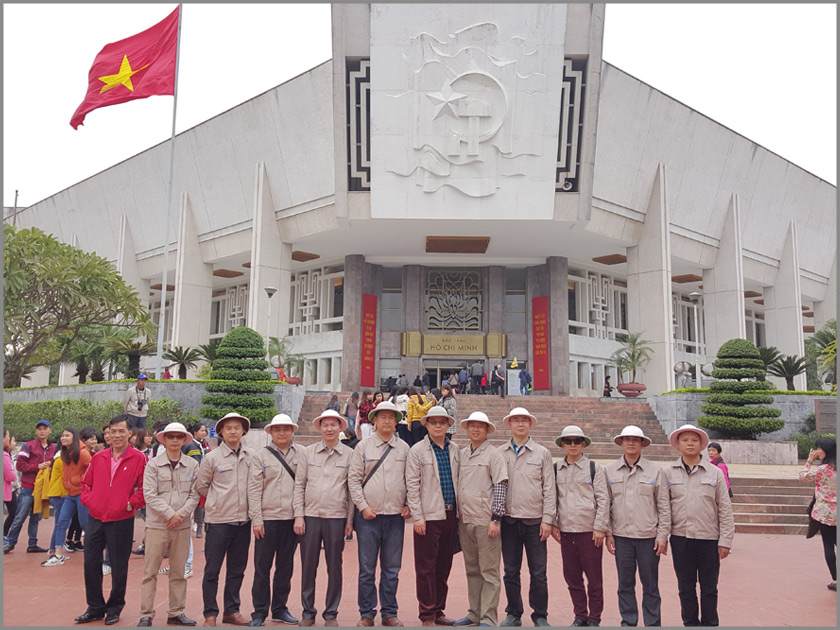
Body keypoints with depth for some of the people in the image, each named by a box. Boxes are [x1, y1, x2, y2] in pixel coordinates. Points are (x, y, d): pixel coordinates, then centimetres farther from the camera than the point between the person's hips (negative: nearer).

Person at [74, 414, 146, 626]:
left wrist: (131, 503, -12)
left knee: (119, 567, 6)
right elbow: (86, 482, 17)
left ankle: (114, 608, 23)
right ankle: (95, 608, 23)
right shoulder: (98, 458, 7)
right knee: (91, 563, 7)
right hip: (95, 519, 4)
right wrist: (88, 500, 3)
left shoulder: (138, 459, -5)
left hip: (122, 521, -4)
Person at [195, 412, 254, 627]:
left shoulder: (250, 456, 4)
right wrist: (220, 500, 6)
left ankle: (231, 611, 24)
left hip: (243, 520, 3)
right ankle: (210, 614, 15)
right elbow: (201, 486, 5)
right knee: (212, 570, 3)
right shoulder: (212, 458, -4)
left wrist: (244, 502, 6)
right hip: (219, 520, -3)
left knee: (237, 569, 12)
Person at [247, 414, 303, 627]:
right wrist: (256, 519, -6)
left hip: (292, 518, 2)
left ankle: (280, 609, 22)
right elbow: (254, 489, -1)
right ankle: (260, 612, 14)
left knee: (286, 566, 10)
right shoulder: (261, 455, 2)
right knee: (262, 567, 4)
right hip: (267, 518, -2)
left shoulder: (301, 454, 7)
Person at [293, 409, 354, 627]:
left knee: (334, 568, 6)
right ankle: (308, 613, 19)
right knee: (308, 566, 6)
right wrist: (298, 515, 0)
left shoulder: (349, 454, 3)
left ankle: (331, 614, 18)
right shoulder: (308, 452, 6)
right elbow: (299, 485, 7)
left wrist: (350, 520, 1)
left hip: (337, 518, -1)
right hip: (310, 517, 1)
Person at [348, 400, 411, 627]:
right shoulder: (363, 446, 2)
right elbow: (353, 479, 0)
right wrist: (363, 506, -7)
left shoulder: (404, 448, 9)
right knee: (367, 568, 3)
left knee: (392, 568, 8)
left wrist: (408, 505, 1)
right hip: (368, 515, -2)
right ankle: (366, 614, 14)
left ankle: (389, 613, 19)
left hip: (396, 516, 2)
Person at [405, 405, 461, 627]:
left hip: (451, 515, 5)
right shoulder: (417, 450, -2)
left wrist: (460, 513, 9)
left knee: (444, 567, 11)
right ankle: (427, 615, 10)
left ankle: (438, 611, 21)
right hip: (428, 517, -4)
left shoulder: (454, 450, 12)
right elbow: (412, 485, -6)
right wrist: (417, 516, -11)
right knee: (426, 568, 0)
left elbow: (459, 481, 14)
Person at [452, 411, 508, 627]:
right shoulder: (461, 454, 12)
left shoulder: (493, 454, -4)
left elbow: (501, 487, -9)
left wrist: (496, 519, -14)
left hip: (485, 521, -6)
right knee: (472, 570, 14)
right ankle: (474, 614, 24)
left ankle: (488, 618, 5)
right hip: (465, 520, 6)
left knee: (489, 571, 0)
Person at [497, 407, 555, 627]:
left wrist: (547, 519, -4)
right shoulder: (500, 453, 6)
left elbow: (549, 488, 2)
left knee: (538, 572, 2)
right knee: (510, 571, 8)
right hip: (509, 520, 1)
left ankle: (540, 615, 16)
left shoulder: (542, 453, 4)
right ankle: (514, 613, 21)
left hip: (534, 520, -1)